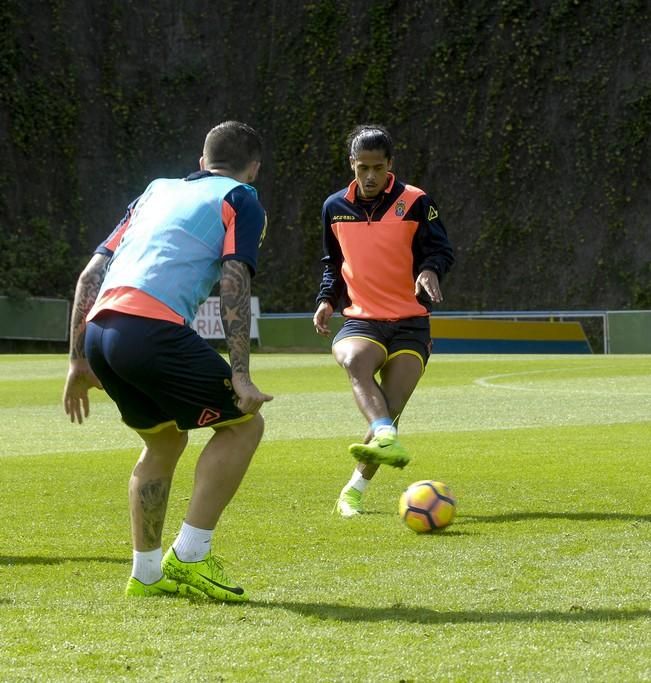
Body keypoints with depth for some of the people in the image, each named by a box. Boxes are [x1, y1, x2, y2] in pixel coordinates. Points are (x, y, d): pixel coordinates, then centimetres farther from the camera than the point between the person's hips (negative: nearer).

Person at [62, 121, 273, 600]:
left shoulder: (158, 191, 31)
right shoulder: (241, 200, 14)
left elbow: (91, 274, 25)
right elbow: (234, 283, -2)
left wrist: (79, 361, 28)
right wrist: (240, 375, -7)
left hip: (100, 327, 7)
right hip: (153, 325, -7)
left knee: (165, 441, 26)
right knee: (243, 423, 9)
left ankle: (148, 573, 26)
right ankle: (188, 558, 3)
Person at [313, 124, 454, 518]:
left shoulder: (415, 203, -3)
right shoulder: (335, 208, 8)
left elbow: (442, 250, -6)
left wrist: (430, 270, -28)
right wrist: (327, 300, 6)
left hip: (410, 324, -1)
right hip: (360, 320, 2)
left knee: (389, 410, -11)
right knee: (355, 359, -36)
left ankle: (355, 490, 6)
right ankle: (388, 440, -52)